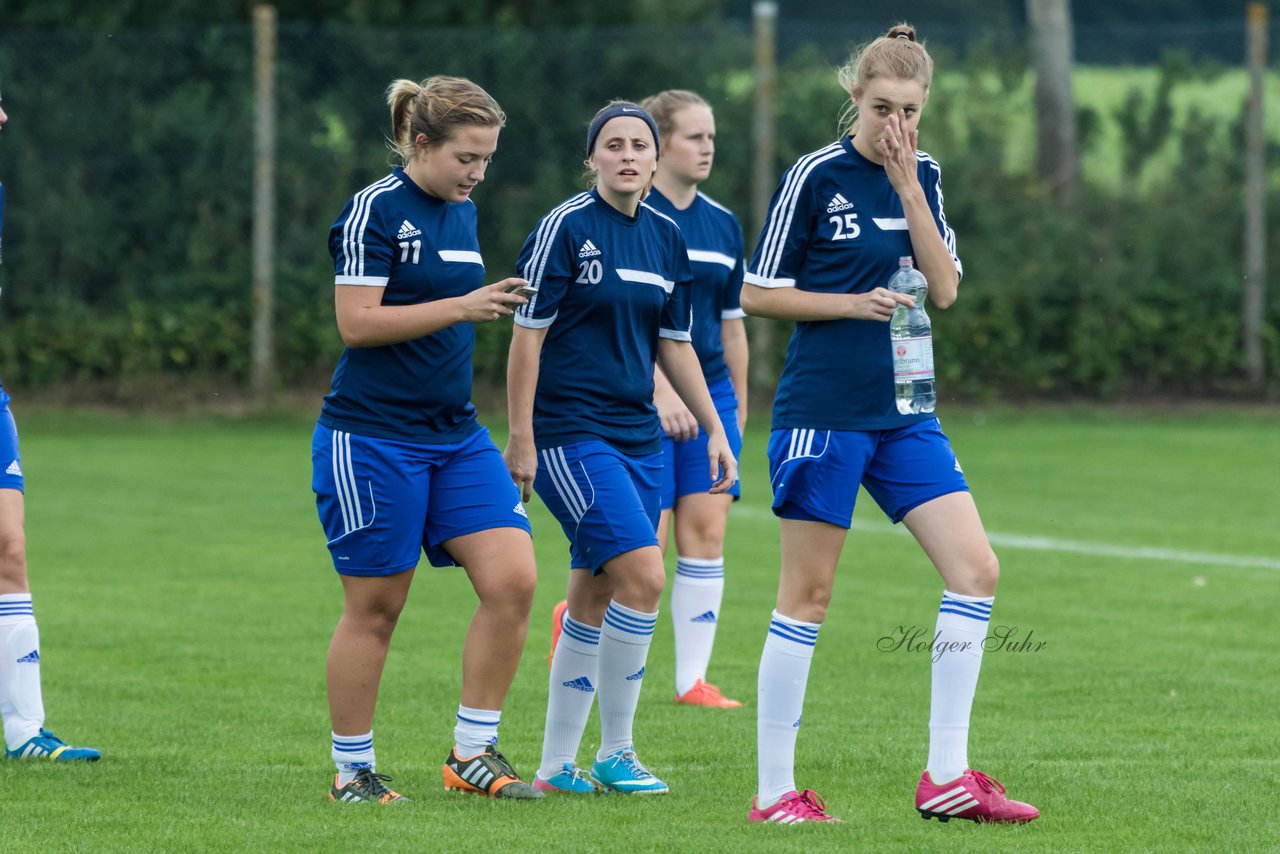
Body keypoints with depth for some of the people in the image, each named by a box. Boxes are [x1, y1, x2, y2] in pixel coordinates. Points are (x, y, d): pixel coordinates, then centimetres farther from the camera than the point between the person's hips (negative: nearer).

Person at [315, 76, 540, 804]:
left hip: (456, 436, 7)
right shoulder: (375, 211, -11)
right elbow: (357, 322, -18)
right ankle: (352, 771, 11)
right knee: (375, 606, -1)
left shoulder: (463, 212, 13)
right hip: (372, 437, -7)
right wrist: (462, 307, -21)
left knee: (512, 580, -6)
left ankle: (474, 753, 2)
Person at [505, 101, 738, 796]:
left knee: (593, 601, 7)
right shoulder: (566, 227, -9)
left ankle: (556, 768, 14)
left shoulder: (666, 237, 11)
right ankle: (615, 753, -7)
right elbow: (527, 334, -9)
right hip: (569, 432, -7)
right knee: (644, 574, -17)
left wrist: (715, 430, 16)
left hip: (637, 435, 7)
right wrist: (521, 439, -12)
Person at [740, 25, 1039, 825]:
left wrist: (906, 185, -9)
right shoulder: (817, 175, -7)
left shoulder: (924, 176, 9)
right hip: (822, 412, -6)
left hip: (904, 413, 6)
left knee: (976, 569, -4)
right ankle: (775, 792, 4)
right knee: (808, 593, -2)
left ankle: (946, 776, 0)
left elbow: (946, 286, -1)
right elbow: (758, 293, -4)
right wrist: (855, 303, -14)